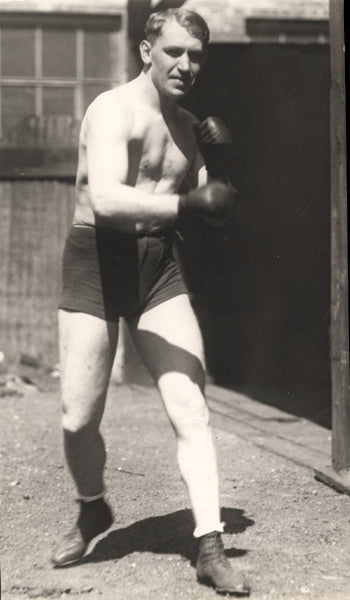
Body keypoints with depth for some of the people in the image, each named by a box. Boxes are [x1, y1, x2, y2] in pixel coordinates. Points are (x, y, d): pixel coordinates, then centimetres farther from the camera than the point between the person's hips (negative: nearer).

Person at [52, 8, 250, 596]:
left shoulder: (189, 127, 11)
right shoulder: (113, 110, -11)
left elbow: (215, 215, 14)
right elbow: (107, 199, -28)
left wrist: (219, 162, -3)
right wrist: (190, 201, -25)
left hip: (158, 267, 5)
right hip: (96, 261, -5)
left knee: (191, 409, -6)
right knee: (79, 419, -1)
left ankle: (210, 548, -3)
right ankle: (92, 511, 29)